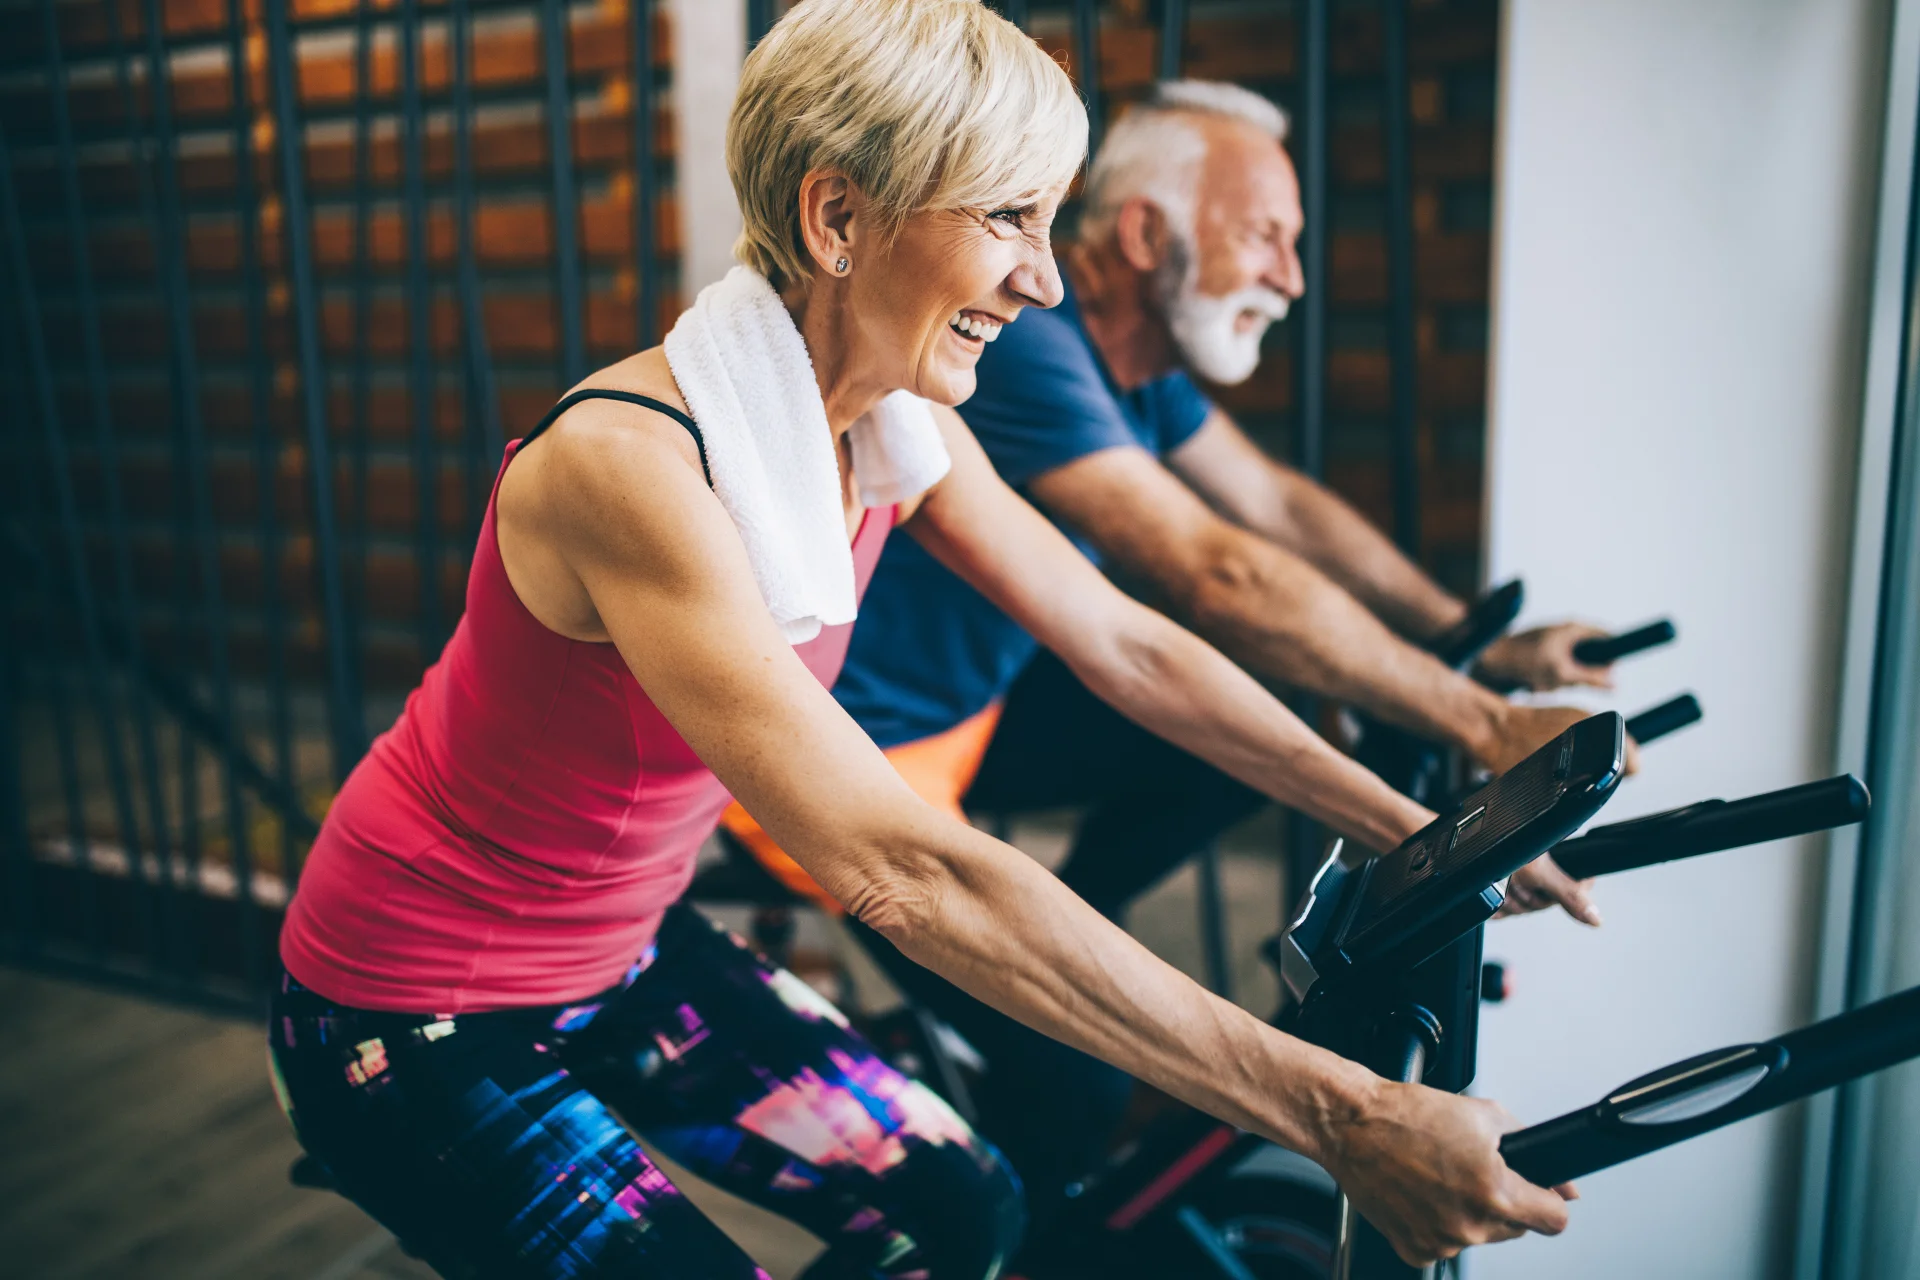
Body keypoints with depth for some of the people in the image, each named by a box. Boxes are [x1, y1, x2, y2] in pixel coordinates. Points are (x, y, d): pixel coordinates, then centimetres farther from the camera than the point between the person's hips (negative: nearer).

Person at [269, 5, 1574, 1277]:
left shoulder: (899, 432, -9)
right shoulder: (631, 462, -34)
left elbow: (1127, 647, -2)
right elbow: (907, 872, -40)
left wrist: (1420, 827, -4)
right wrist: (1336, 1113, -39)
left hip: (623, 953, 7)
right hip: (420, 1028, -6)